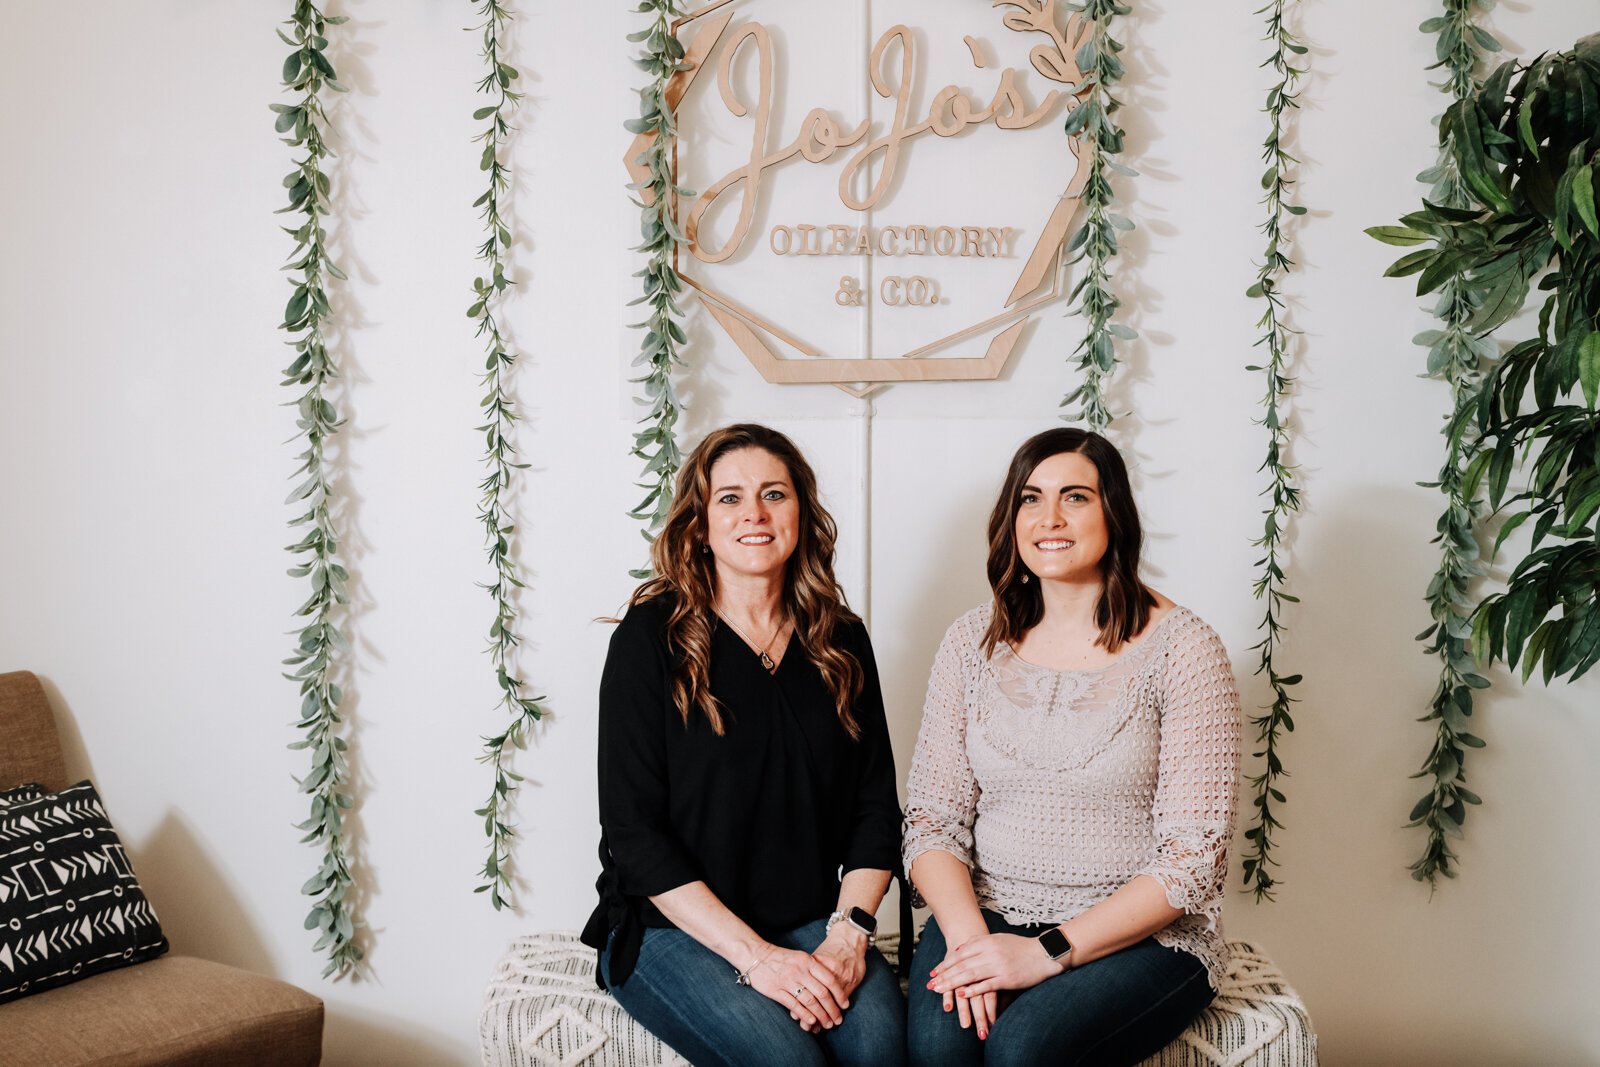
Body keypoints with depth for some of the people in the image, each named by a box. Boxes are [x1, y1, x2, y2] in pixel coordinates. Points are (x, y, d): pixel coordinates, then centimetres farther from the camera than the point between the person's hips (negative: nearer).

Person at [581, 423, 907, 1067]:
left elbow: (876, 808, 8)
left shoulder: (841, 642, 7)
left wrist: (850, 932, -9)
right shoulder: (651, 640, -6)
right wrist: (753, 955, -17)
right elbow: (633, 831, -10)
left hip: (811, 923, 3)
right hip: (669, 926, -3)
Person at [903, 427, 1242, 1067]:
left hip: (1141, 935, -2)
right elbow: (932, 818, 3)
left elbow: (1193, 858, -10)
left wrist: (1049, 951, -18)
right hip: (988, 913, 2)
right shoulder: (973, 642, 4)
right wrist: (967, 935, -16)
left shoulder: (1183, 650, -7)